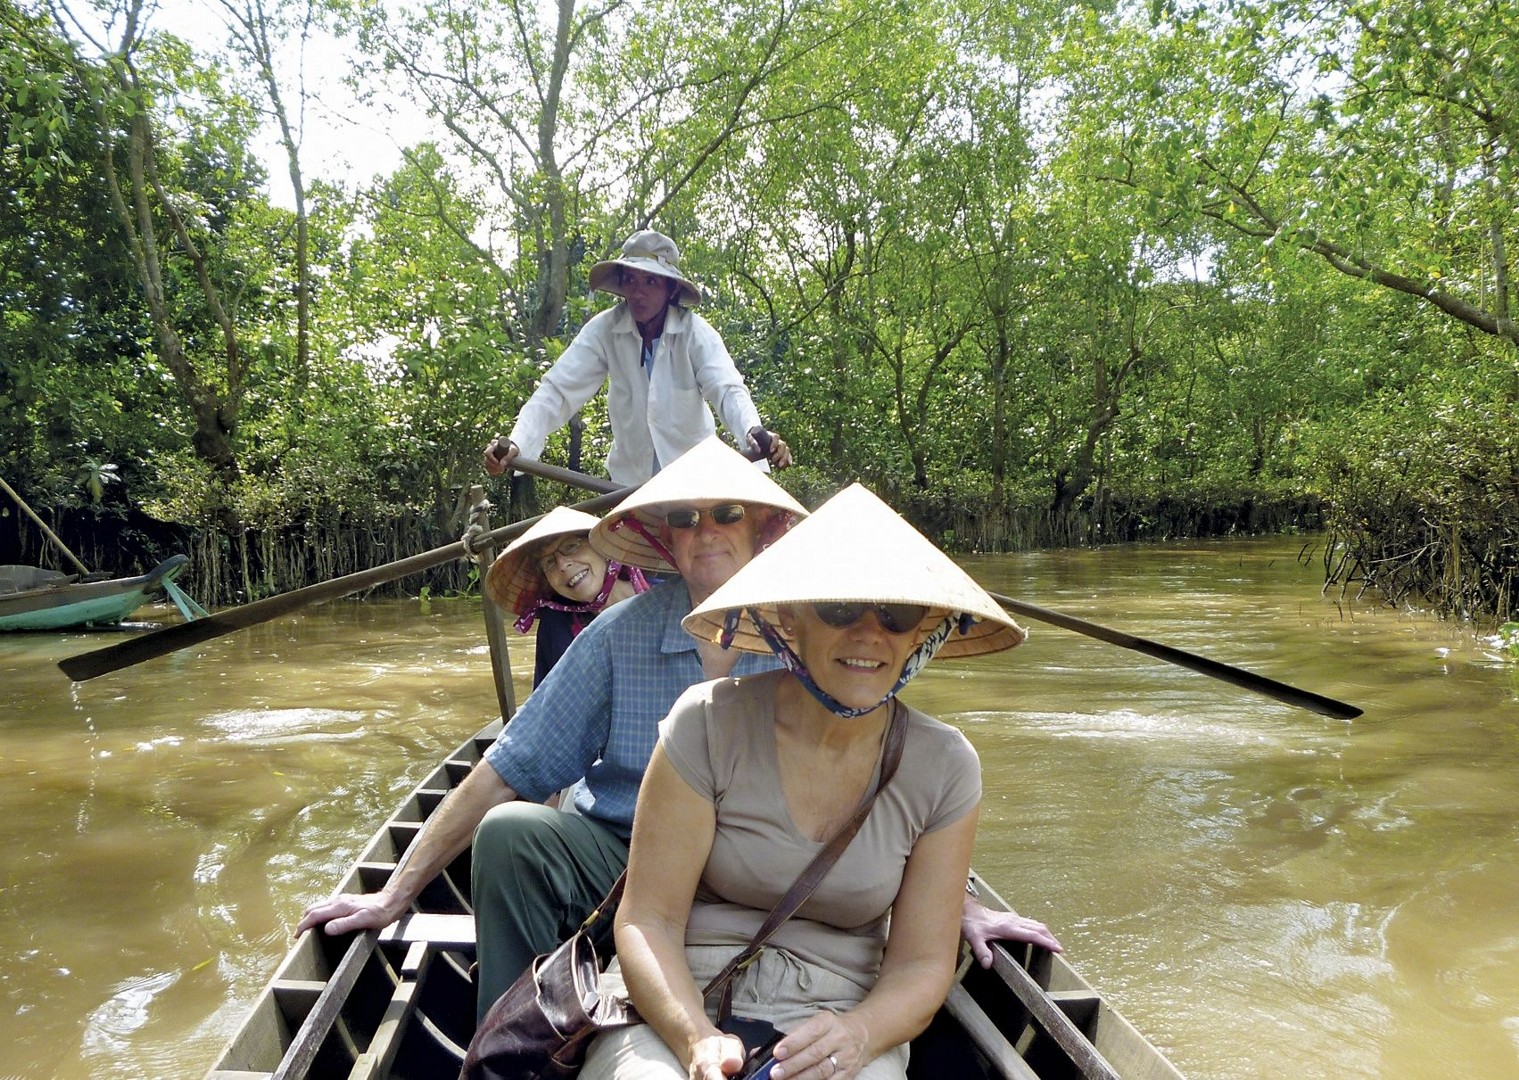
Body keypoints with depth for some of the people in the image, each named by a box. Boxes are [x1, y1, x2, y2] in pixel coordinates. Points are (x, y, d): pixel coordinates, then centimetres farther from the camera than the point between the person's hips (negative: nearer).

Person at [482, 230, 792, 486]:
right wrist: (517, 444, -35)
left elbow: (727, 389, -26)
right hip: (630, 477, 1)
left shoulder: (695, 332, -14)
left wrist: (755, 434, -49)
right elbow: (558, 391, -17)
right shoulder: (604, 330, -11)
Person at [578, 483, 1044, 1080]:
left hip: (838, 1023, 2)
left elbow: (921, 962, -1)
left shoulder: (944, 768, -4)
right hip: (677, 1006, -1)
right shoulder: (708, 724, -10)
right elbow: (647, 921, -9)